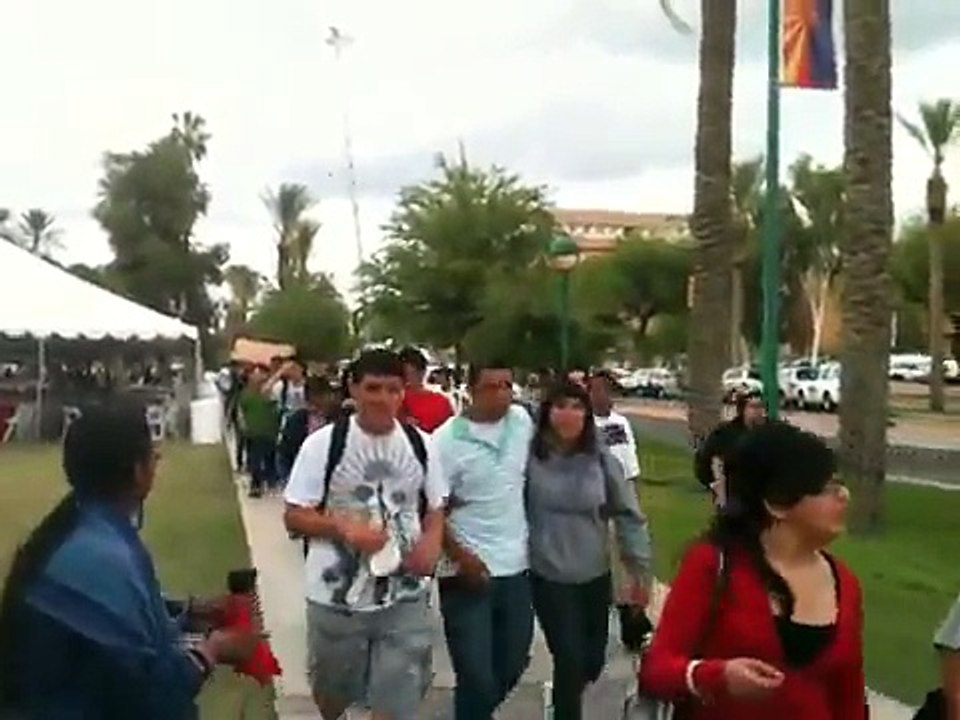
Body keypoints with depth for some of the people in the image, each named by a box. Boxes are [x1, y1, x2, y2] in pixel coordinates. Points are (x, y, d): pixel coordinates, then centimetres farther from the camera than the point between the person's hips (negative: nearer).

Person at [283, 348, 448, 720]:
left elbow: (435, 506, 12)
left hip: (405, 597, 2)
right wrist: (343, 527, -25)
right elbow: (294, 516, -8)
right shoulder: (323, 443, -10)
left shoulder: (419, 444, 1)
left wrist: (432, 540, -10)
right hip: (337, 596, -1)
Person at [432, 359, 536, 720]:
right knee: (477, 679, -4)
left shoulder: (522, 421, 1)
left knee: (511, 668, 17)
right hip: (468, 573, -5)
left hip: (515, 568, 5)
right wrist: (460, 556, -16)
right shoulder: (447, 440, -13)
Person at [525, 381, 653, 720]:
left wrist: (640, 569, 0)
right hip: (549, 577, -3)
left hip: (595, 576, 3)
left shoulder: (601, 459, -5)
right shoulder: (530, 457, -13)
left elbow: (629, 514, 0)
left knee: (593, 661, 16)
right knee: (570, 660, -7)